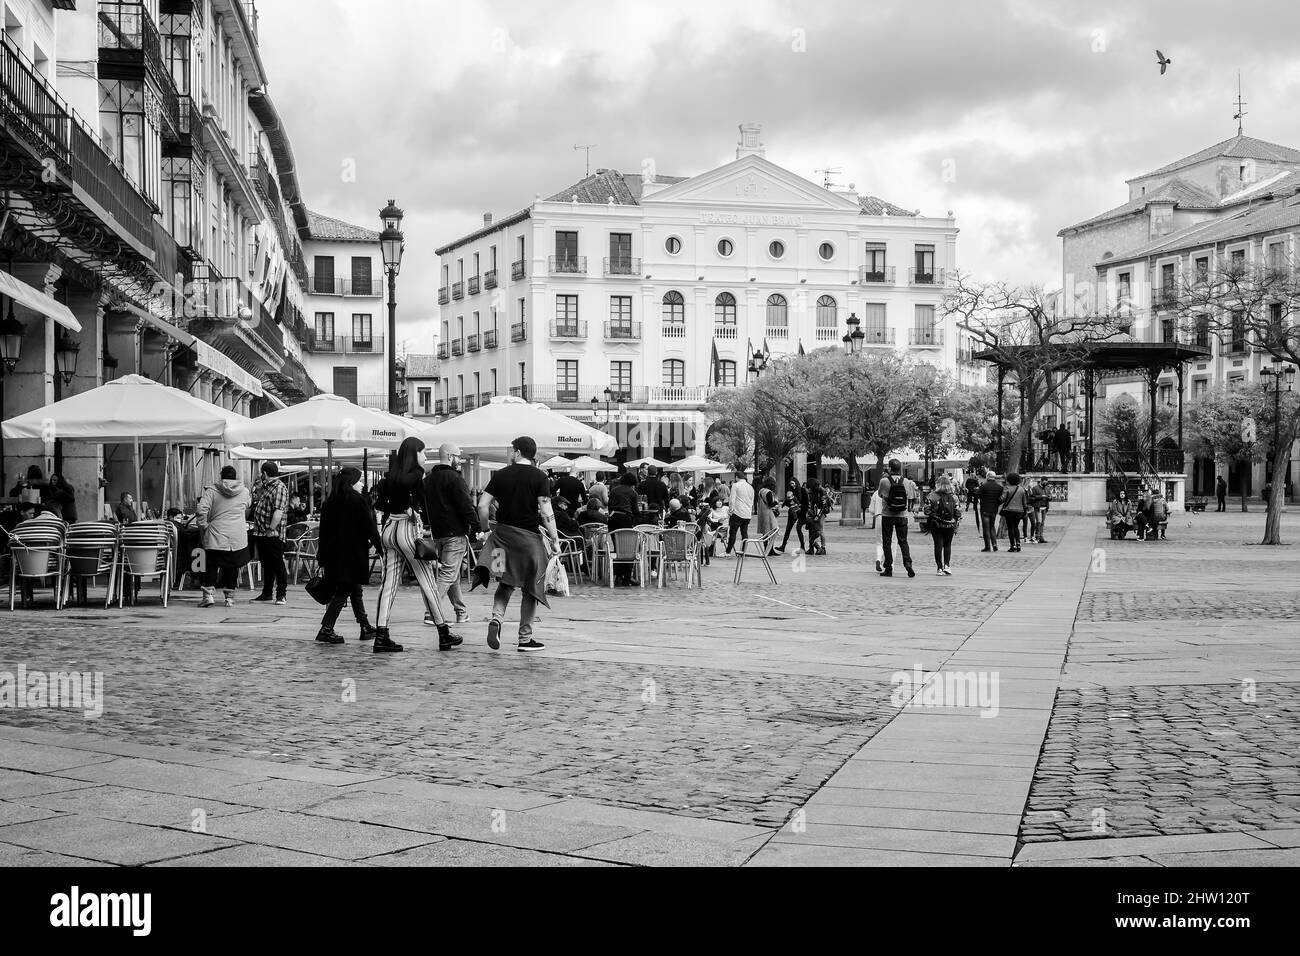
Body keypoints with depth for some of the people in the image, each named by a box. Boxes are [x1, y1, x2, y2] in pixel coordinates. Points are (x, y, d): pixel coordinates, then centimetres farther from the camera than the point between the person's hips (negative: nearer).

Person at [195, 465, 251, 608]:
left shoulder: (212, 491, -2)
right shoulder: (244, 492, 5)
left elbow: (202, 510, -10)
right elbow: (248, 507, 21)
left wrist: (203, 527, 0)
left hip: (216, 535, -2)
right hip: (238, 537, 2)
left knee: (211, 565, 5)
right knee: (232, 567, 9)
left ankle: (208, 595, -6)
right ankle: (229, 597, 11)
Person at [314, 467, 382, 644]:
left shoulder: (329, 503, 8)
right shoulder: (359, 501, -9)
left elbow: (323, 532, 9)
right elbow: (370, 528, -10)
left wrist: (322, 560, 13)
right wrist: (380, 546, 2)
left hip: (333, 556, 7)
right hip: (353, 555, -7)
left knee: (355, 590, 16)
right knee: (343, 592, -3)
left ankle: (366, 628, 21)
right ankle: (326, 629, -10)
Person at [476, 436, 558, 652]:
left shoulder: (501, 475, 3)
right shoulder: (538, 476, -5)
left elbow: (482, 505, 0)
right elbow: (546, 513, -11)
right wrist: (555, 540, -5)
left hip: (503, 534, 3)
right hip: (529, 536, -3)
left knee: (506, 583, 16)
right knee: (531, 587, 6)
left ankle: (496, 618, -8)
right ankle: (525, 638, 9)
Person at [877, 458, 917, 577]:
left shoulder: (884, 481, -10)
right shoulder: (906, 482, -3)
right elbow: (911, 498, 2)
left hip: (887, 515, -2)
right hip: (902, 516, 2)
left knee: (887, 542, 6)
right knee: (903, 541, 10)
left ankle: (888, 568, 5)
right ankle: (908, 563, -9)